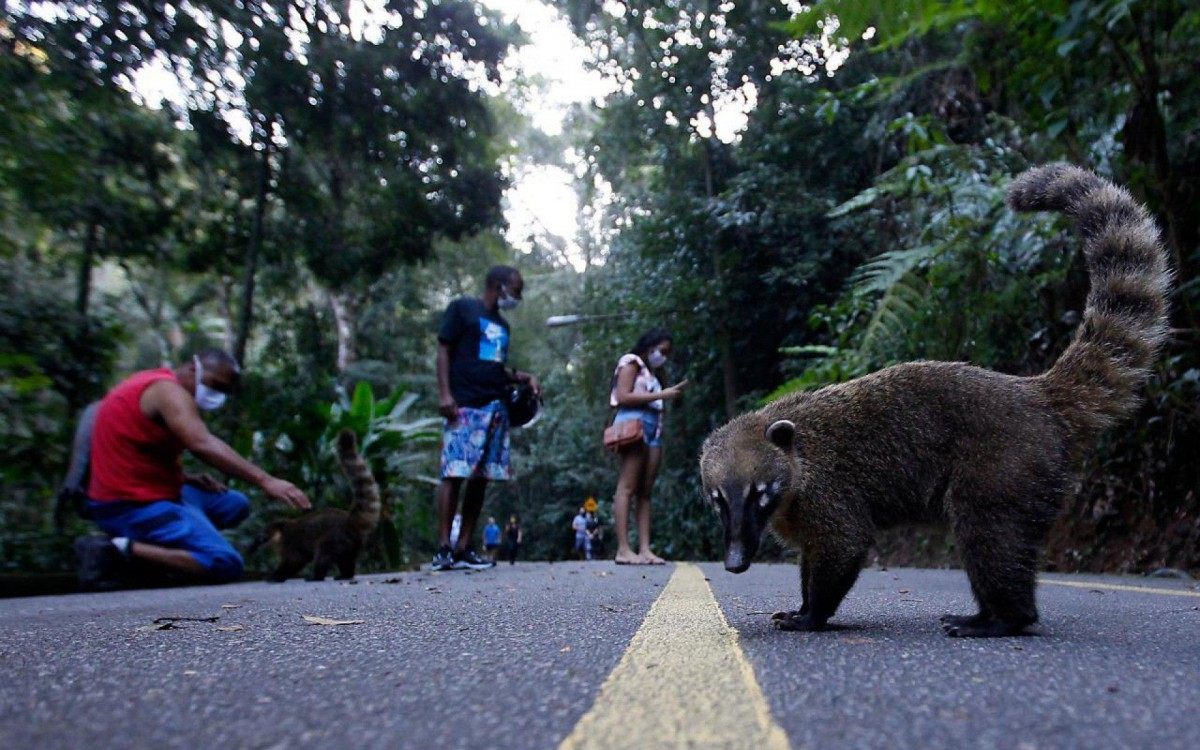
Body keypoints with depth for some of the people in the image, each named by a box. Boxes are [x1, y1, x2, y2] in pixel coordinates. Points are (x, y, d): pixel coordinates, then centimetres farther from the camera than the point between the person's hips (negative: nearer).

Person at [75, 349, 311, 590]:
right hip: (134, 506, -11)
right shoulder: (169, 391, -16)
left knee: (235, 504, 17)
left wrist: (184, 478, -2)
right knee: (226, 565, -21)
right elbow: (203, 445, -32)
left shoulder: (155, 385, 16)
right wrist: (265, 481, -39)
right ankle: (125, 550, -15)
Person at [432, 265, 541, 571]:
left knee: (481, 478, 1)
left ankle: (464, 549, 4)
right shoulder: (462, 308, 5)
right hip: (464, 406, -7)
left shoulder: (502, 325, 25)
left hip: (495, 408, 7)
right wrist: (444, 393, -13)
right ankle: (443, 548, -10)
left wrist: (524, 378, 13)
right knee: (454, 473, -12)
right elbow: (443, 351, -1)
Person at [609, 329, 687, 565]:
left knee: (645, 491, 0)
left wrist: (672, 393, 12)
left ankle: (644, 549, -4)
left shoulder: (651, 372, 29)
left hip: (653, 428, 9)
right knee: (627, 487, -13)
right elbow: (623, 397, -9)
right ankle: (623, 549, -18)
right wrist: (660, 395, -9)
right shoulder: (631, 362, 5)